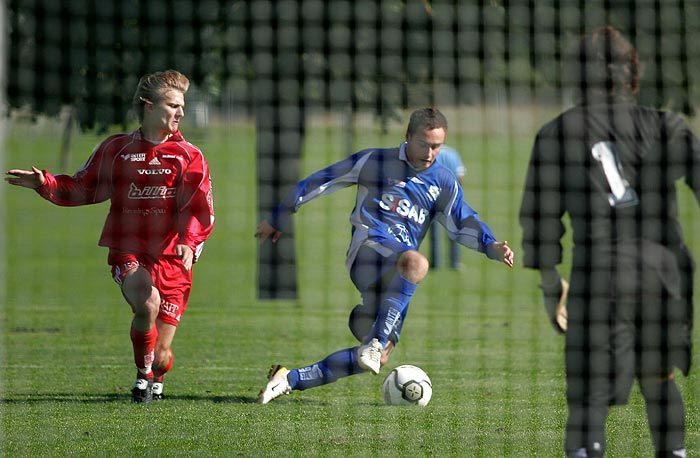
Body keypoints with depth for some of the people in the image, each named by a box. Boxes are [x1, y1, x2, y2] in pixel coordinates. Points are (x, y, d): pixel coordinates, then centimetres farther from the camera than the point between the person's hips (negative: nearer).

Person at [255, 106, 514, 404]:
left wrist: (493, 247, -1)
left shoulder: (444, 183, 18)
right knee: (417, 263, -40)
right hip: (369, 246, -5)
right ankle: (374, 341, -44)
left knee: (379, 356, -9)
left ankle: (291, 379, -1)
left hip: (396, 276, 5)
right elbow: (320, 182, 11)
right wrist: (279, 218, 13)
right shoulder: (375, 161, 6)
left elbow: (465, 225, 21)